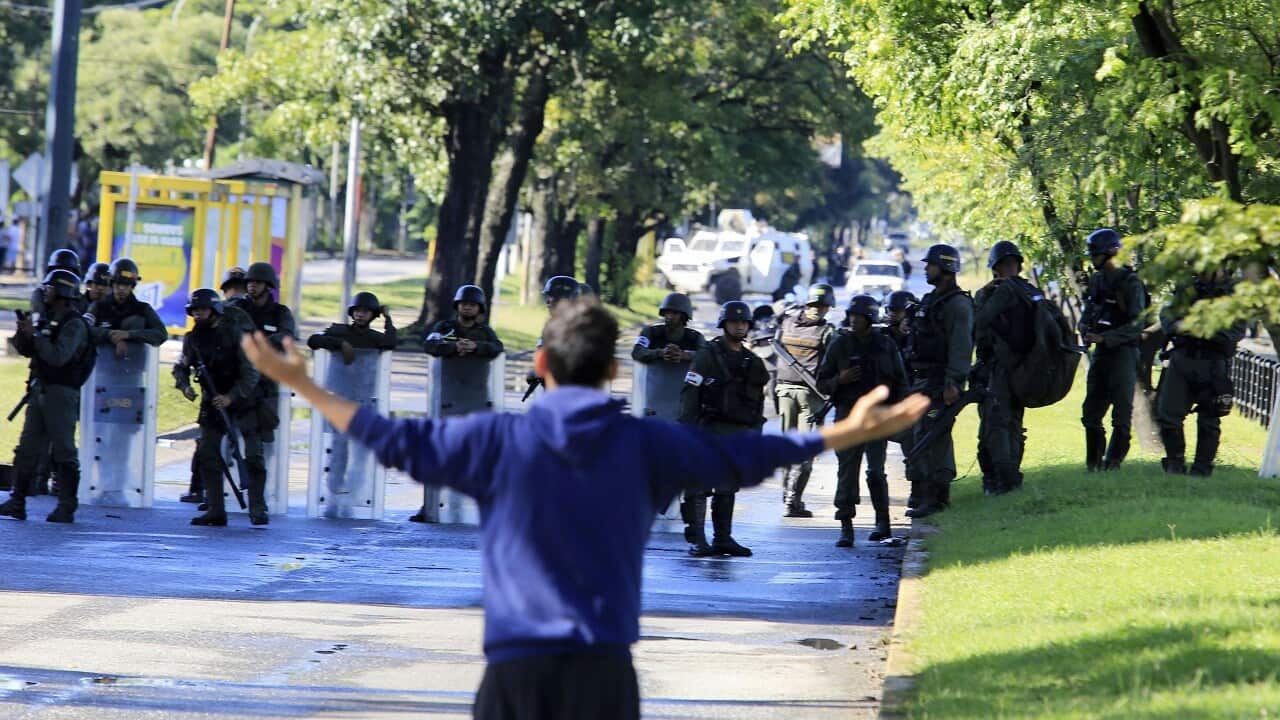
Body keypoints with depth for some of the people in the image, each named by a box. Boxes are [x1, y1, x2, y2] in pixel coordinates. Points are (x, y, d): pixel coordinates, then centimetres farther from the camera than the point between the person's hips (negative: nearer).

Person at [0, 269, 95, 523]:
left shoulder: (75, 324, -12)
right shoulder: (48, 319, 14)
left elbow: (58, 356, -23)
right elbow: (28, 350, 18)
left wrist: (34, 334, -20)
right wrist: (23, 333, -1)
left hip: (61, 394, -8)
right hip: (39, 390, 9)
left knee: (63, 452, -5)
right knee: (27, 449, 7)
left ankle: (67, 508, -2)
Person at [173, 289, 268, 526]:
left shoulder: (235, 334, -13)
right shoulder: (193, 338, 1)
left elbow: (251, 373, -15)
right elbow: (181, 367, 12)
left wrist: (230, 397, -24)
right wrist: (185, 386, -9)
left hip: (243, 401, -4)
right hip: (212, 403, 4)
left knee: (253, 457, -9)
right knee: (207, 456, -3)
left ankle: (257, 510, -3)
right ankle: (215, 511, 2)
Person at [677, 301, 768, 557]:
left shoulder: (752, 362, 16)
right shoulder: (707, 355, -2)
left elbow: (758, 400, 21)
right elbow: (689, 393, -7)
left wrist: (757, 434, 15)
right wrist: (688, 429, -14)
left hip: (741, 433, 6)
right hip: (710, 430, -6)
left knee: (728, 489, 9)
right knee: (699, 485, -8)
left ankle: (723, 538, 13)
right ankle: (696, 539, -9)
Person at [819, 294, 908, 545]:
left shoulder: (885, 345, 6)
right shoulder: (839, 344, 5)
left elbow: (900, 382, 13)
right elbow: (822, 383, 7)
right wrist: (840, 380, -13)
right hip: (848, 412, 1)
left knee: (875, 471, -7)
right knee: (846, 471, -2)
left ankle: (883, 522, 6)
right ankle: (846, 527, 2)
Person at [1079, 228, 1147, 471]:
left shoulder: (1130, 283, -12)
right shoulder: (1096, 280, 10)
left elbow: (1136, 325, -16)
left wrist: (1105, 338, -21)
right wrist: (1085, 327, -1)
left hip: (1123, 351, -8)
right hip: (1100, 352, 8)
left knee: (1121, 413, -4)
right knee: (1091, 412, 10)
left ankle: (1113, 461, 0)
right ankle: (1093, 461, 19)